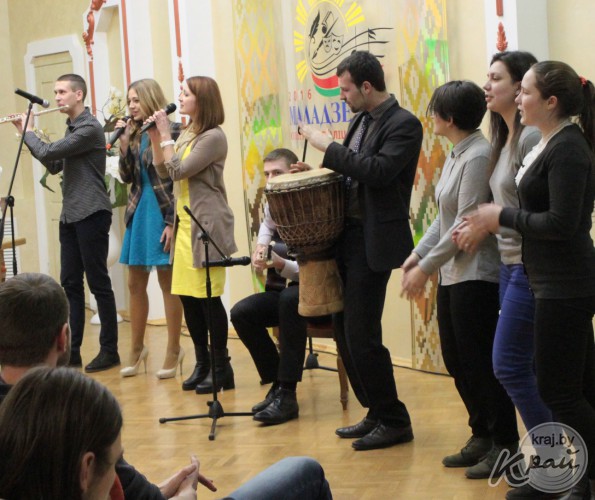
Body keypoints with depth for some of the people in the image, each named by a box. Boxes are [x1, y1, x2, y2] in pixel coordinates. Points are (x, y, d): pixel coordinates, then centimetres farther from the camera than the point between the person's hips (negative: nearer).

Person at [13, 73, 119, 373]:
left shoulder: (90, 128, -13)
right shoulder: (72, 128, 16)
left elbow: (48, 153, -19)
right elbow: (54, 165, 18)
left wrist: (27, 132, -1)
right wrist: (28, 134, 8)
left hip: (91, 214, -9)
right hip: (70, 216, 9)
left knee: (98, 283, -3)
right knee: (70, 284, 8)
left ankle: (109, 351, 3)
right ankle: (72, 351, 12)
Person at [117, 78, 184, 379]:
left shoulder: (170, 130, -9)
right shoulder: (134, 133, 11)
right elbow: (127, 177, 9)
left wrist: (171, 222, -16)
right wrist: (124, 145, -5)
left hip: (163, 213, -7)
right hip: (139, 212, 7)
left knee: (167, 281, 0)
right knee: (135, 283, 10)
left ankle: (174, 351, 9)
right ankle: (137, 349, 20)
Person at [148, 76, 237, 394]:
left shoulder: (213, 137, -12)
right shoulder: (187, 134, 15)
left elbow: (179, 171, -17)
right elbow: (163, 171, 15)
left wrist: (165, 135, -11)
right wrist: (155, 138, 5)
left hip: (207, 225, -9)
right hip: (185, 224, 9)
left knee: (208, 296, -5)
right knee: (186, 296, 9)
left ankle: (221, 367, 3)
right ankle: (202, 363, 19)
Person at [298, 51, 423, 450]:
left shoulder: (403, 124, -12)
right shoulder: (362, 120, 14)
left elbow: (377, 171, -24)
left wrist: (328, 147, -20)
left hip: (374, 241, -9)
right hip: (347, 235, 9)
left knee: (362, 335, -8)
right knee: (345, 331, 11)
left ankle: (394, 421, 5)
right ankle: (377, 415, 22)